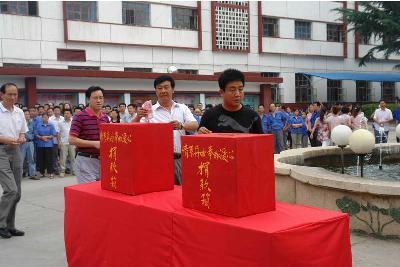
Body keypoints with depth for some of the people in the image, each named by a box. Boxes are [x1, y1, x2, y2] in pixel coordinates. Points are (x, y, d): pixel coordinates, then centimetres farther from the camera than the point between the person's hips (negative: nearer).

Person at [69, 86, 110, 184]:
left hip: (102, 160, 6)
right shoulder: (80, 116, -8)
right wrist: (94, 144, -18)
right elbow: (72, 140, -14)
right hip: (85, 160, -6)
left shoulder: (105, 118, 11)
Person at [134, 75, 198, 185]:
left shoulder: (183, 108, 10)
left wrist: (181, 126, -25)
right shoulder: (149, 111, 2)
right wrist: (138, 117, -27)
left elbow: (195, 125, -4)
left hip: (180, 159, 2)